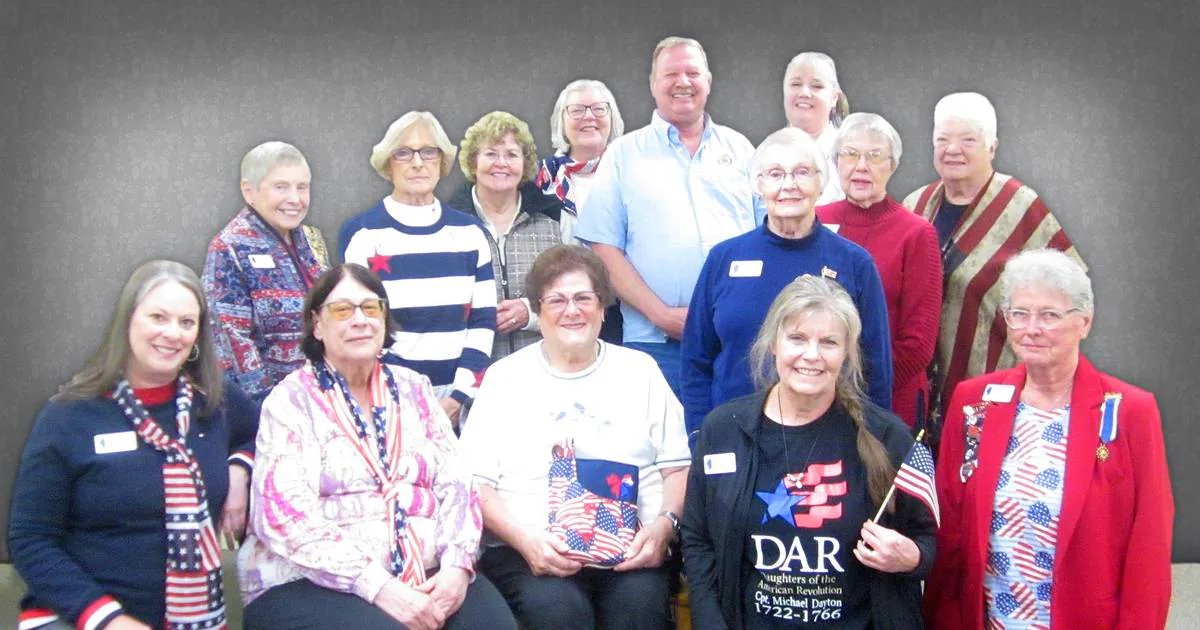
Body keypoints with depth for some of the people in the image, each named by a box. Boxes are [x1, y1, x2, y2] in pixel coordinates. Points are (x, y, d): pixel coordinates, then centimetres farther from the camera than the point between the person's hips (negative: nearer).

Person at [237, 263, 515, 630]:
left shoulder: (413, 388, 14)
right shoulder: (291, 400, 1)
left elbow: (455, 483, 8)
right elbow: (287, 516, -11)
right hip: (312, 584, -4)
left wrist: (457, 565, -11)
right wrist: (377, 586, -19)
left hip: (427, 575, 4)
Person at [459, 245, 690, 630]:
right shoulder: (505, 377, 11)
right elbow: (476, 483, 4)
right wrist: (525, 539, -12)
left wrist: (664, 523, -7)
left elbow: (678, 468, 13)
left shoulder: (641, 370, 16)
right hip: (527, 552, -1)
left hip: (631, 551, 1)